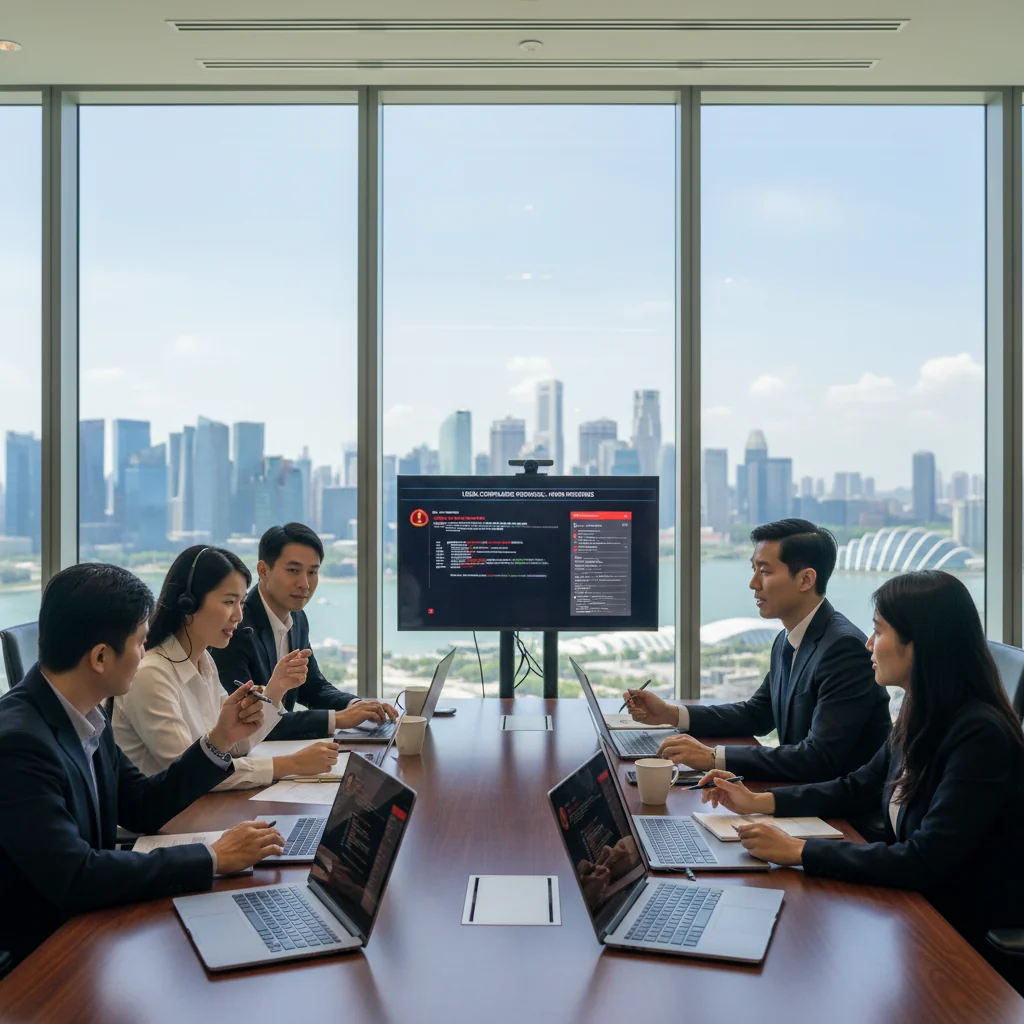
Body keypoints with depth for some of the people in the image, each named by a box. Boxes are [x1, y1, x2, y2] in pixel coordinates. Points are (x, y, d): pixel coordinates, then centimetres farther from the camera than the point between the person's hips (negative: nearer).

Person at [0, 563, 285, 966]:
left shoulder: (83, 716, -1)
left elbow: (143, 808, 10)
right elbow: (75, 880, -30)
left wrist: (219, 739, 1)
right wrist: (213, 858, -24)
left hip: (89, 919, 7)